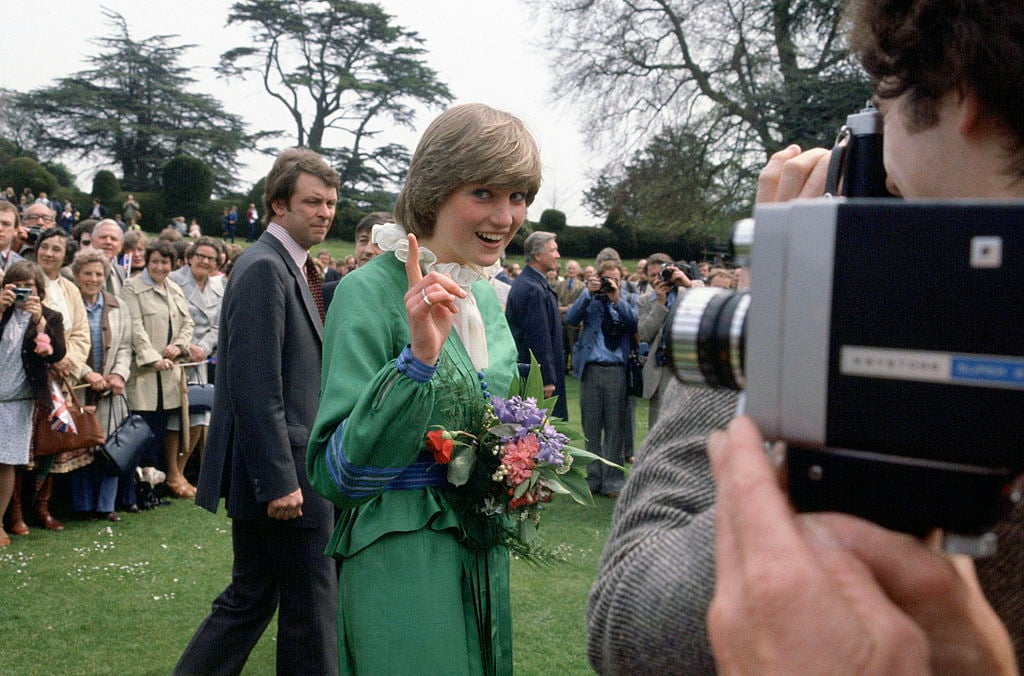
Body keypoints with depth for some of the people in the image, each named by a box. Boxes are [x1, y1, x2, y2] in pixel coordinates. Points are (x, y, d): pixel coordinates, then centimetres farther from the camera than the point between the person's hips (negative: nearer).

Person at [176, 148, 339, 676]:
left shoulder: (287, 267, 15)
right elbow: (256, 387, -22)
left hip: (283, 472, 10)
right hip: (280, 473, -10)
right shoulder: (265, 268, -17)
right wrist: (280, 481, -22)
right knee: (310, 600, 3)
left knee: (251, 599, 16)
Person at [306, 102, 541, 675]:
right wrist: (418, 358, -31)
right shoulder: (372, 292, -16)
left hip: (484, 557, 7)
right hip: (400, 559, -7)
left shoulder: (487, 295, 7)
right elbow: (336, 474, -20)